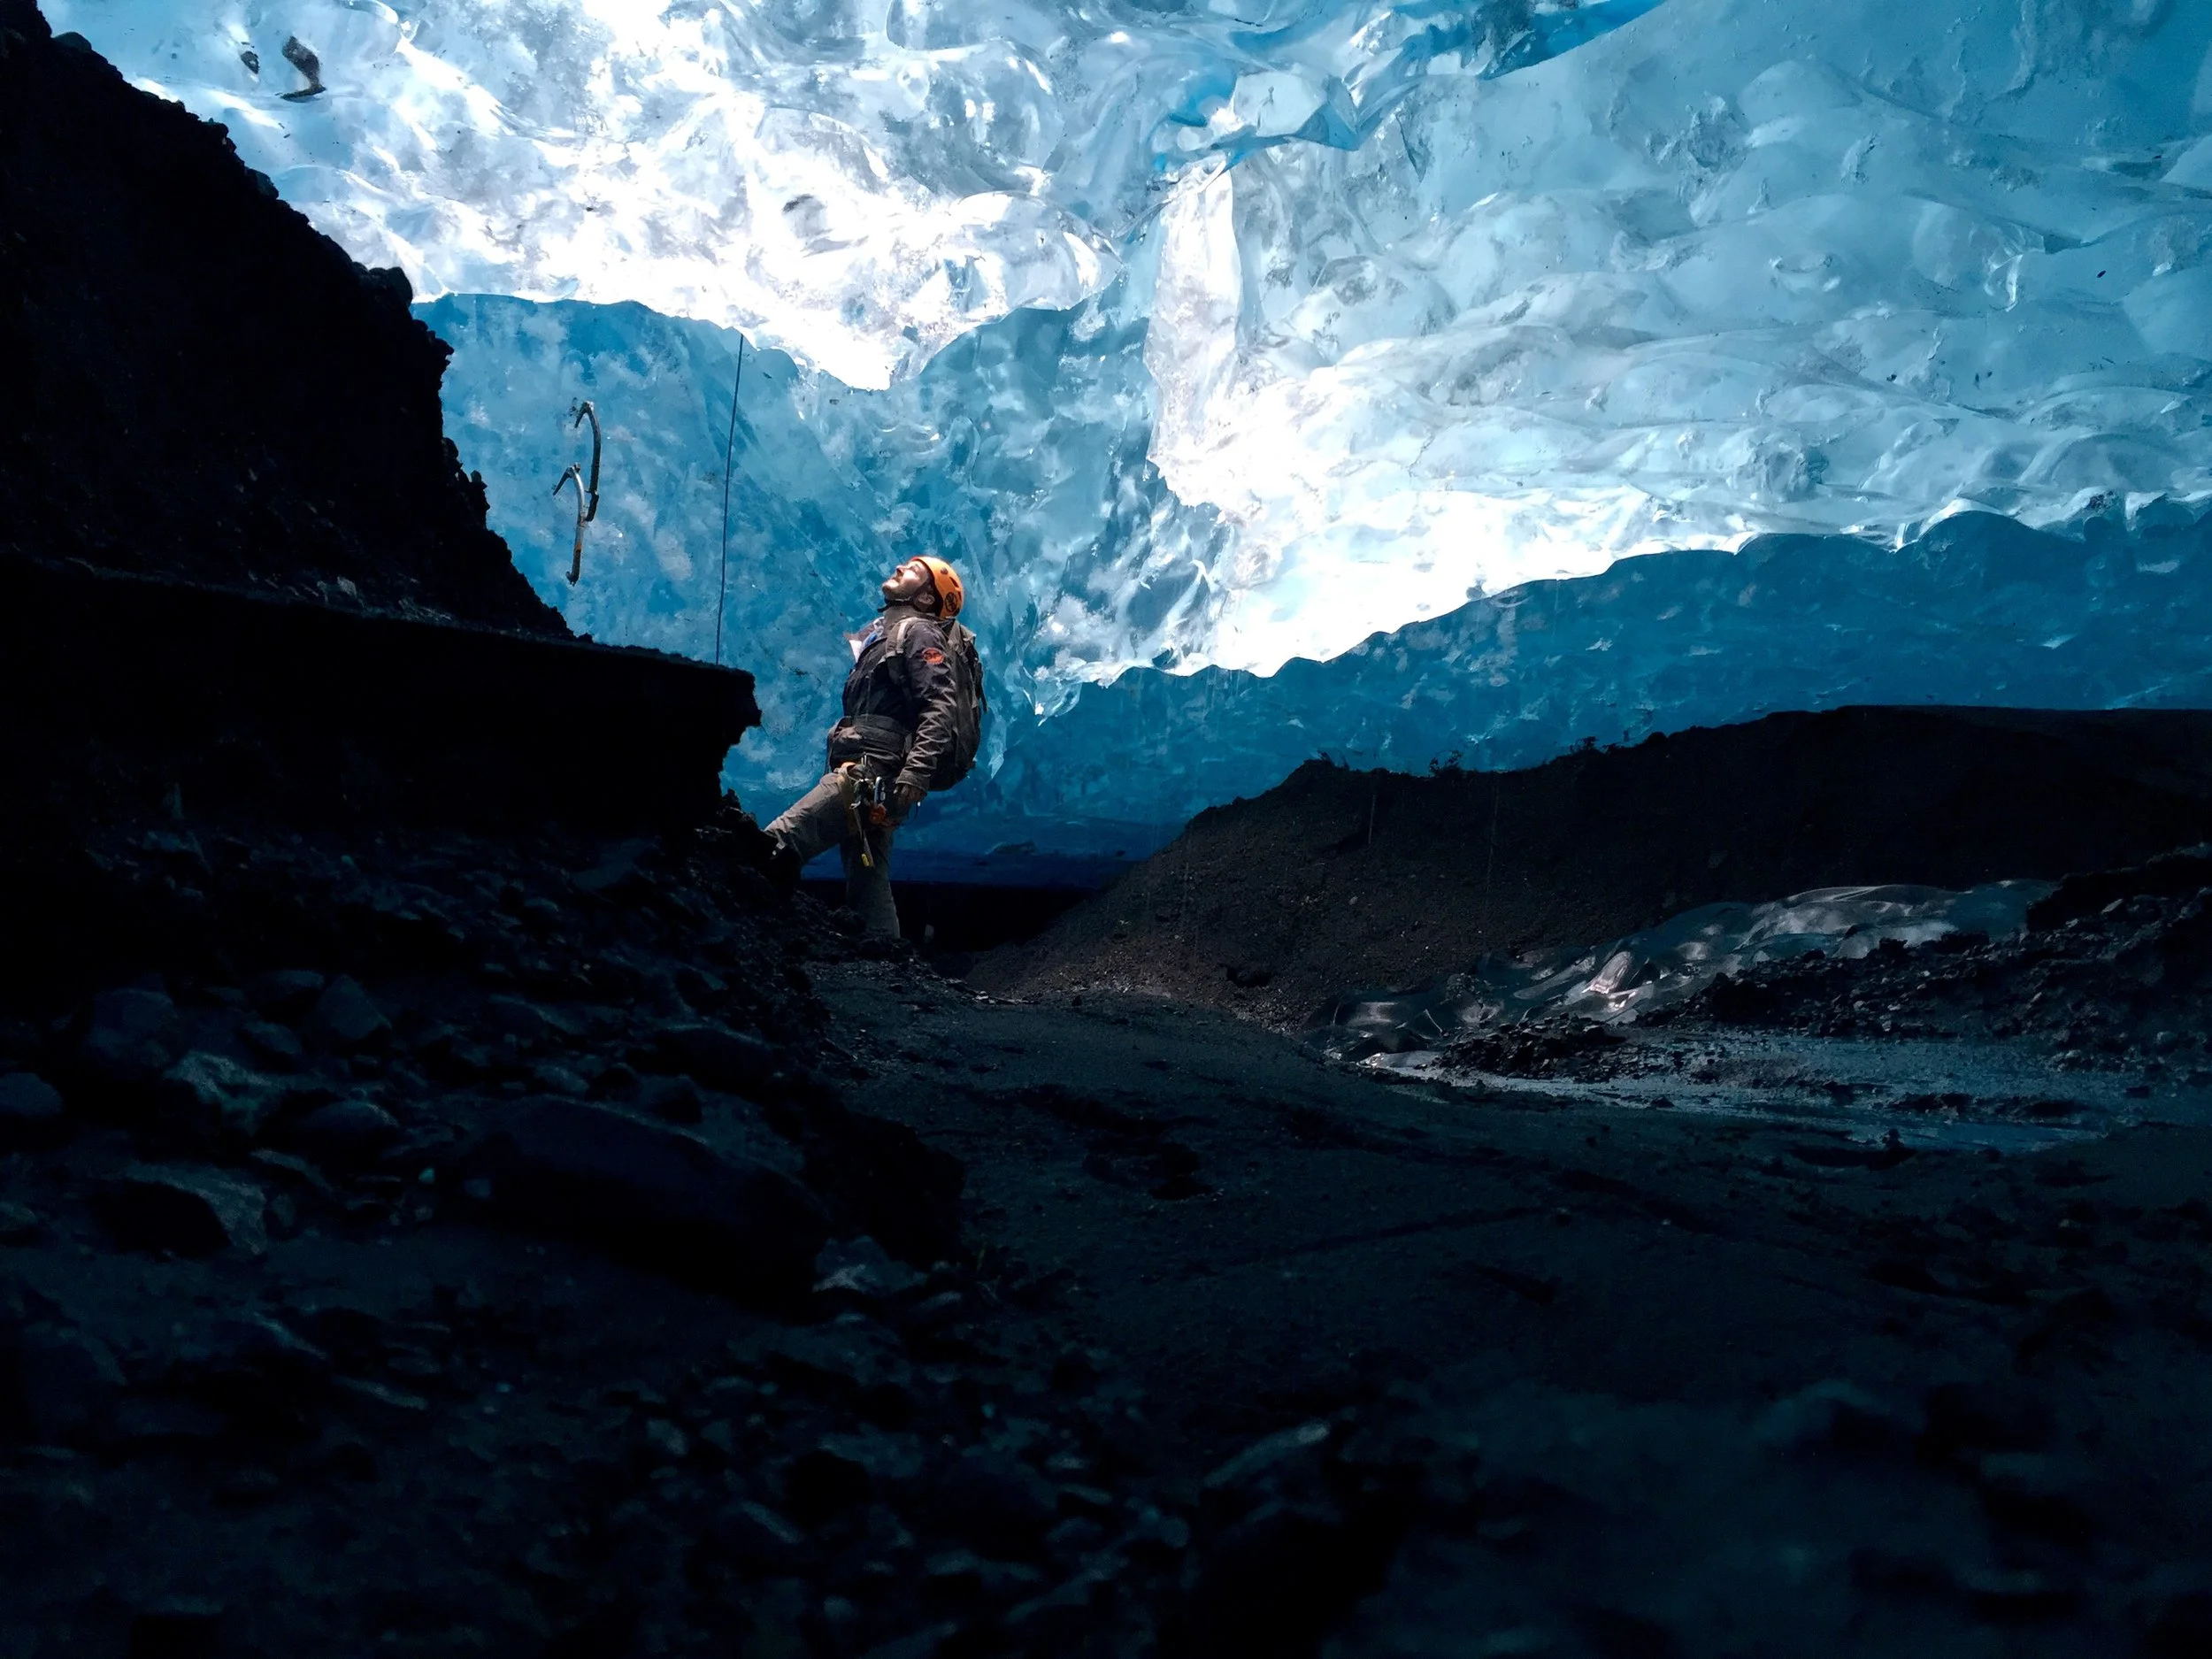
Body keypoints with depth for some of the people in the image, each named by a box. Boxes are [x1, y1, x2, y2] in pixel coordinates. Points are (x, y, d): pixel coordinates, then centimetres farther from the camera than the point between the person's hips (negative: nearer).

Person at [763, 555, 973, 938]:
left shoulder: (919, 632, 0)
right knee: (868, 887, 7)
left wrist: (917, 770, -28)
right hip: (870, 782, 10)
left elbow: (941, 707, -16)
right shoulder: (882, 635, 29)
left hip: (874, 773, -10)